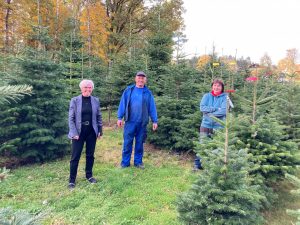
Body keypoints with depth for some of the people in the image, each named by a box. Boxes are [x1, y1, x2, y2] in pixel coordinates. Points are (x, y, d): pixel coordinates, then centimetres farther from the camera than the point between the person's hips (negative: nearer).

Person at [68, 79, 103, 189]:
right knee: (75, 156, 3)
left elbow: (99, 116, 8)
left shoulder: (96, 100, 2)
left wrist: (100, 130, 5)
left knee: (90, 155, 12)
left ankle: (89, 175, 30)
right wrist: (74, 133, -12)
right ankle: (72, 180, 16)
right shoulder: (75, 100, -5)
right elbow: (71, 118, -5)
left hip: (91, 132, 3)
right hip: (79, 132, -2)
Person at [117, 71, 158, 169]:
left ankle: (138, 162, 23)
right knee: (127, 142, 4)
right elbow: (123, 104, 1)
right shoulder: (129, 90, 2)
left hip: (142, 123, 1)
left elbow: (152, 107, 6)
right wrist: (119, 117, -3)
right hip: (130, 121, -1)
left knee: (140, 143, 11)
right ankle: (125, 162, 15)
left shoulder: (148, 93, 6)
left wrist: (154, 121, 3)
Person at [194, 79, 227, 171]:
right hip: (206, 125, 1)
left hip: (218, 126, -1)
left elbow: (224, 111, -14)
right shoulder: (207, 96, 6)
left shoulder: (225, 97, -1)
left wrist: (210, 113, -12)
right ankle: (197, 165, 12)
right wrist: (216, 109, -14)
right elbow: (202, 107, -8)